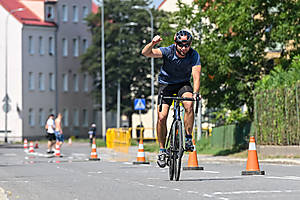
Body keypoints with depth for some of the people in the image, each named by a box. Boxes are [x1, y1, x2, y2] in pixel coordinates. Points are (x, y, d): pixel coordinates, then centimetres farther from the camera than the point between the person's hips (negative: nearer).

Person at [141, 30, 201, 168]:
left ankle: (188, 139, -18)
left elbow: (196, 75, -29)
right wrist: (152, 43, -55)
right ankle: (162, 149, 2)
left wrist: (195, 92, -46)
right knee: (162, 116, -14)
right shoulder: (168, 51, -22)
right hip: (166, 84, 0)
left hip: (183, 84, 0)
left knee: (189, 104, -31)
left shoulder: (194, 55, -20)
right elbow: (146, 53, -33)